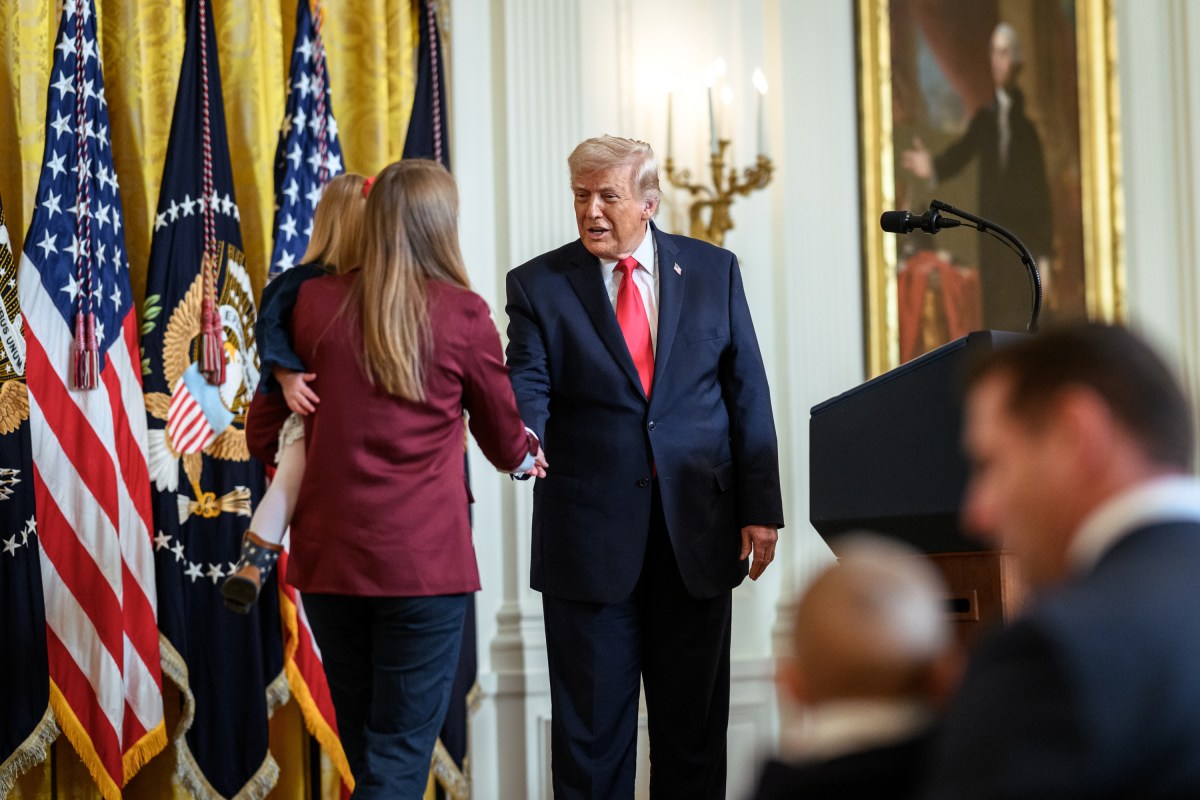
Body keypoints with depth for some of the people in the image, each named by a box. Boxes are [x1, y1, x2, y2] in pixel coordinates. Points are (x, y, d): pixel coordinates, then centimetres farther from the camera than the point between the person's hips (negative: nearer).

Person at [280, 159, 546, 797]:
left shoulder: (315, 303, 1)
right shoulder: (462, 314, -7)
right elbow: (505, 438, 9)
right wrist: (524, 457, 33)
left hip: (328, 553, 4)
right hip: (423, 556, -4)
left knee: (364, 749, 17)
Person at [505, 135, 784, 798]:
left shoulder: (713, 271, 6)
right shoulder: (538, 285, 1)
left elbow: (746, 393, 6)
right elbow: (528, 388, -9)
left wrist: (760, 508, 1)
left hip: (697, 533, 2)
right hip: (590, 537, -2)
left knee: (694, 720, 9)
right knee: (590, 724, 3)